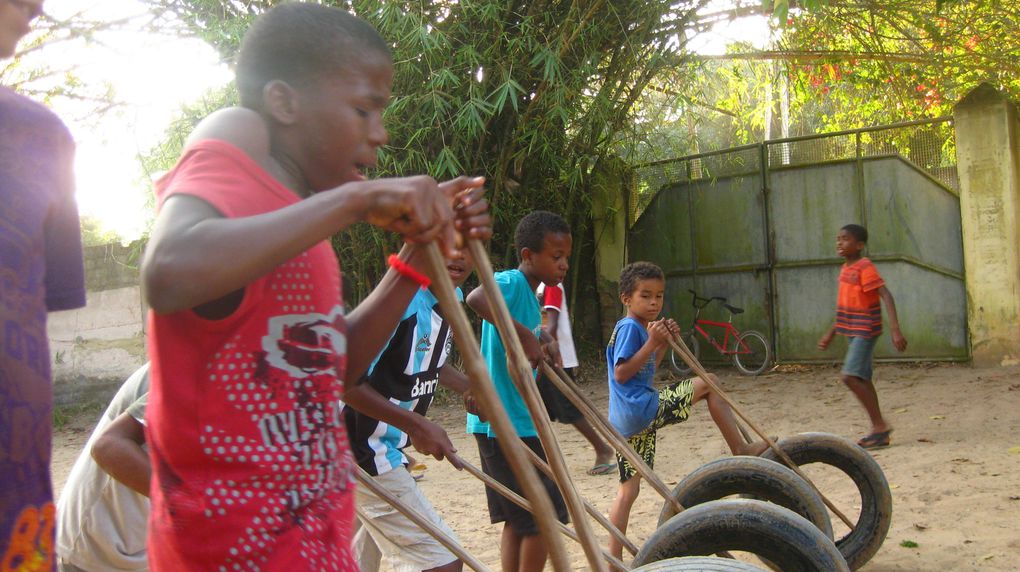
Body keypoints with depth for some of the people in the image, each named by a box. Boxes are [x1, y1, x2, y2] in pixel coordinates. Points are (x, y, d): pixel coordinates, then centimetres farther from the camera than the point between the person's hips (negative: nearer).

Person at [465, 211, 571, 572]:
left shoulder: (528, 294, 16)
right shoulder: (511, 282, -14)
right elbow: (476, 298, -38)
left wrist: (544, 345, 7)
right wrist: (525, 334, -37)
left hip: (514, 420, 10)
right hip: (504, 421, -10)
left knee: (519, 519, 14)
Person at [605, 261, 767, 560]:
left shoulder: (638, 328, 20)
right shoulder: (629, 327, -10)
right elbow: (621, 374, -17)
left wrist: (664, 342, 14)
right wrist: (652, 342, -18)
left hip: (626, 422, 10)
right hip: (643, 409, -10)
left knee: (628, 489, 12)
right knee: (708, 383, 1)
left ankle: (614, 561, 14)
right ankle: (740, 450, 6)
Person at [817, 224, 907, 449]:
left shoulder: (865, 268, -15)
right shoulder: (845, 269, 12)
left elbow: (887, 297, -22)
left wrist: (896, 331, -30)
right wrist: (830, 333, 24)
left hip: (865, 330, -9)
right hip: (853, 331, 9)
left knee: (850, 376, -17)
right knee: (862, 379, 10)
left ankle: (880, 425, -8)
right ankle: (878, 431, 16)